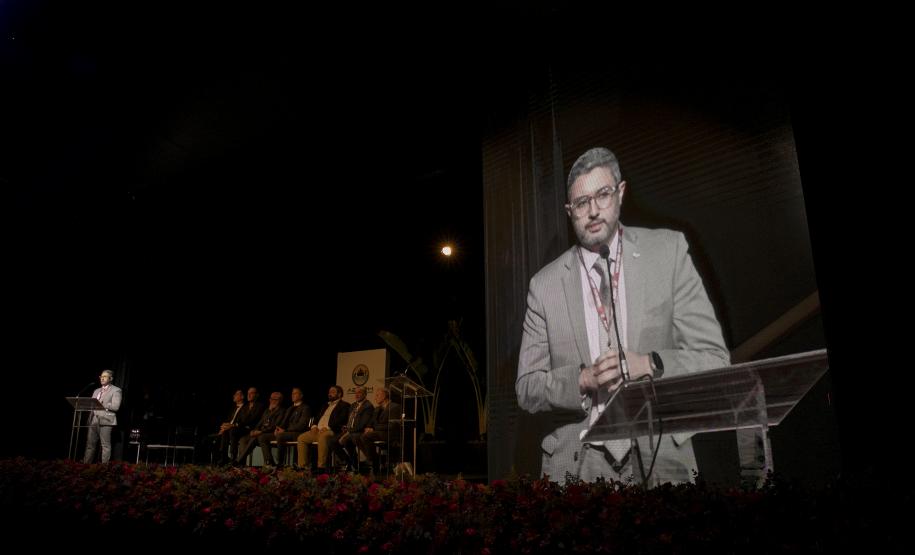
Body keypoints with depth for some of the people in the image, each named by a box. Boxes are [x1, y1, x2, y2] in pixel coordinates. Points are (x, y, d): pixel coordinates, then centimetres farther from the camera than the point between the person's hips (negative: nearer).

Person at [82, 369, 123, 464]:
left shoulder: (116, 390, 1)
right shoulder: (96, 391, 24)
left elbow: (115, 406, -10)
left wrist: (101, 404, -12)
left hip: (105, 421, -7)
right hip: (93, 420, 7)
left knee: (106, 446, -5)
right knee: (90, 444, 7)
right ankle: (86, 464, 13)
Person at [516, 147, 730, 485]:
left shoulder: (668, 251, 1)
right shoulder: (545, 284, 2)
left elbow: (714, 358, 0)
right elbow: (526, 389, 3)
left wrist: (648, 364, -17)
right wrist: (583, 379, -15)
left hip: (660, 460, 0)